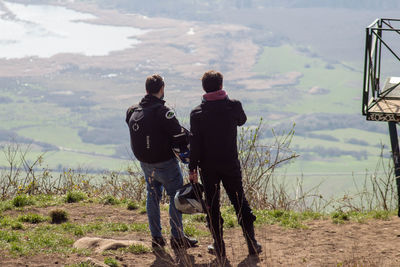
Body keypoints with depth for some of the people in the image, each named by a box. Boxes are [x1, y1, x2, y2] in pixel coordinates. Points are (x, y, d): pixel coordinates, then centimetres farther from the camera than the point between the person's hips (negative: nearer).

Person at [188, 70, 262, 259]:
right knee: (240, 203, 12)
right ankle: (252, 244, 14)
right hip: (230, 164, 1)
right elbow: (242, 120, 14)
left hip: (208, 167, -1)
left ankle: (219, 247, 13)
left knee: (212, 206, 10)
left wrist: (192, 168, -2)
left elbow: (194, 143, -9)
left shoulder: (197, 113, -10)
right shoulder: (233, 106, -9)